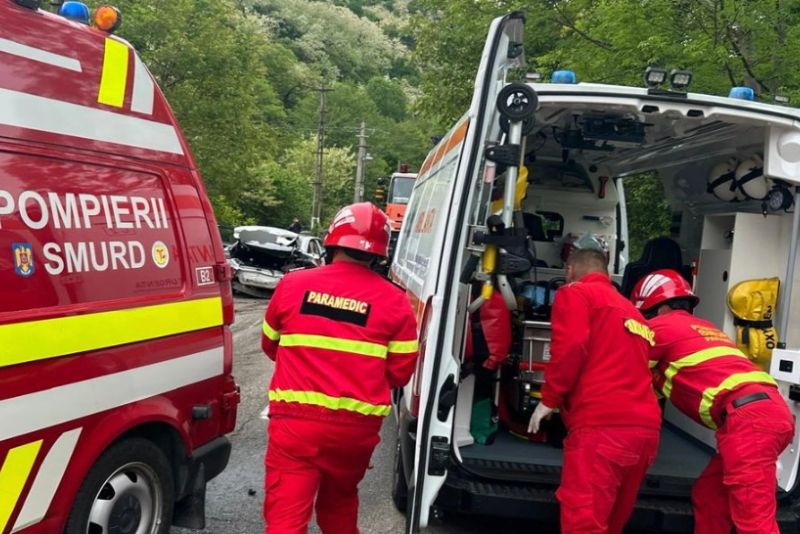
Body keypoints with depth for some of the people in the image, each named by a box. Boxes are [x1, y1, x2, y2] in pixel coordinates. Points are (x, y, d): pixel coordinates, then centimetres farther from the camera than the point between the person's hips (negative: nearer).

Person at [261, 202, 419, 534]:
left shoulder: (293, 284, -1)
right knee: (339, 501, 25)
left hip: (297, 419, -1)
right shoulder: (394, 301, -3)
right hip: (357, 424, 2)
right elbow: (400, 373, 0)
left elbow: (270, 346, 14)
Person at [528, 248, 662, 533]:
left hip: (601, 424, -8)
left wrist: (549, 399, -2)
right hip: (645, 426, 8)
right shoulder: (631, 310, 29)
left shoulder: (575, 294, 7)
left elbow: (570, 347, -9)